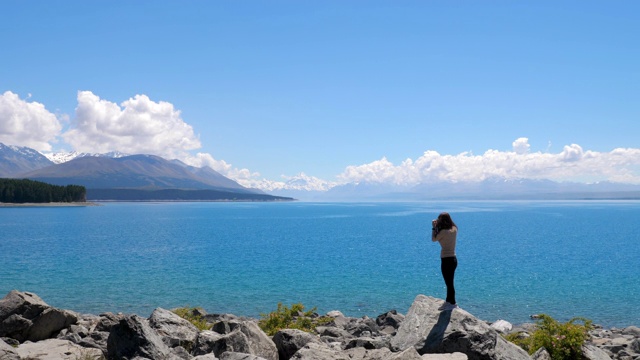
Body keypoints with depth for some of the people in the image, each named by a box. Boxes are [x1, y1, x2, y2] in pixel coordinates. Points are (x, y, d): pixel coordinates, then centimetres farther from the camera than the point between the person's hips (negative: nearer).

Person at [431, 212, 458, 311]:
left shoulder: (444, 231, -19)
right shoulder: (454, 229, 4)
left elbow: (434, 239, -6)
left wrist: (434, 227, 1)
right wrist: (436, 227, 11)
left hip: (446, 260, -8)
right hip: (453, 258, 9)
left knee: (449, 282, 2)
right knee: (449, 282, 19)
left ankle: (452, 303, 10)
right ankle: (449, 301, 31)